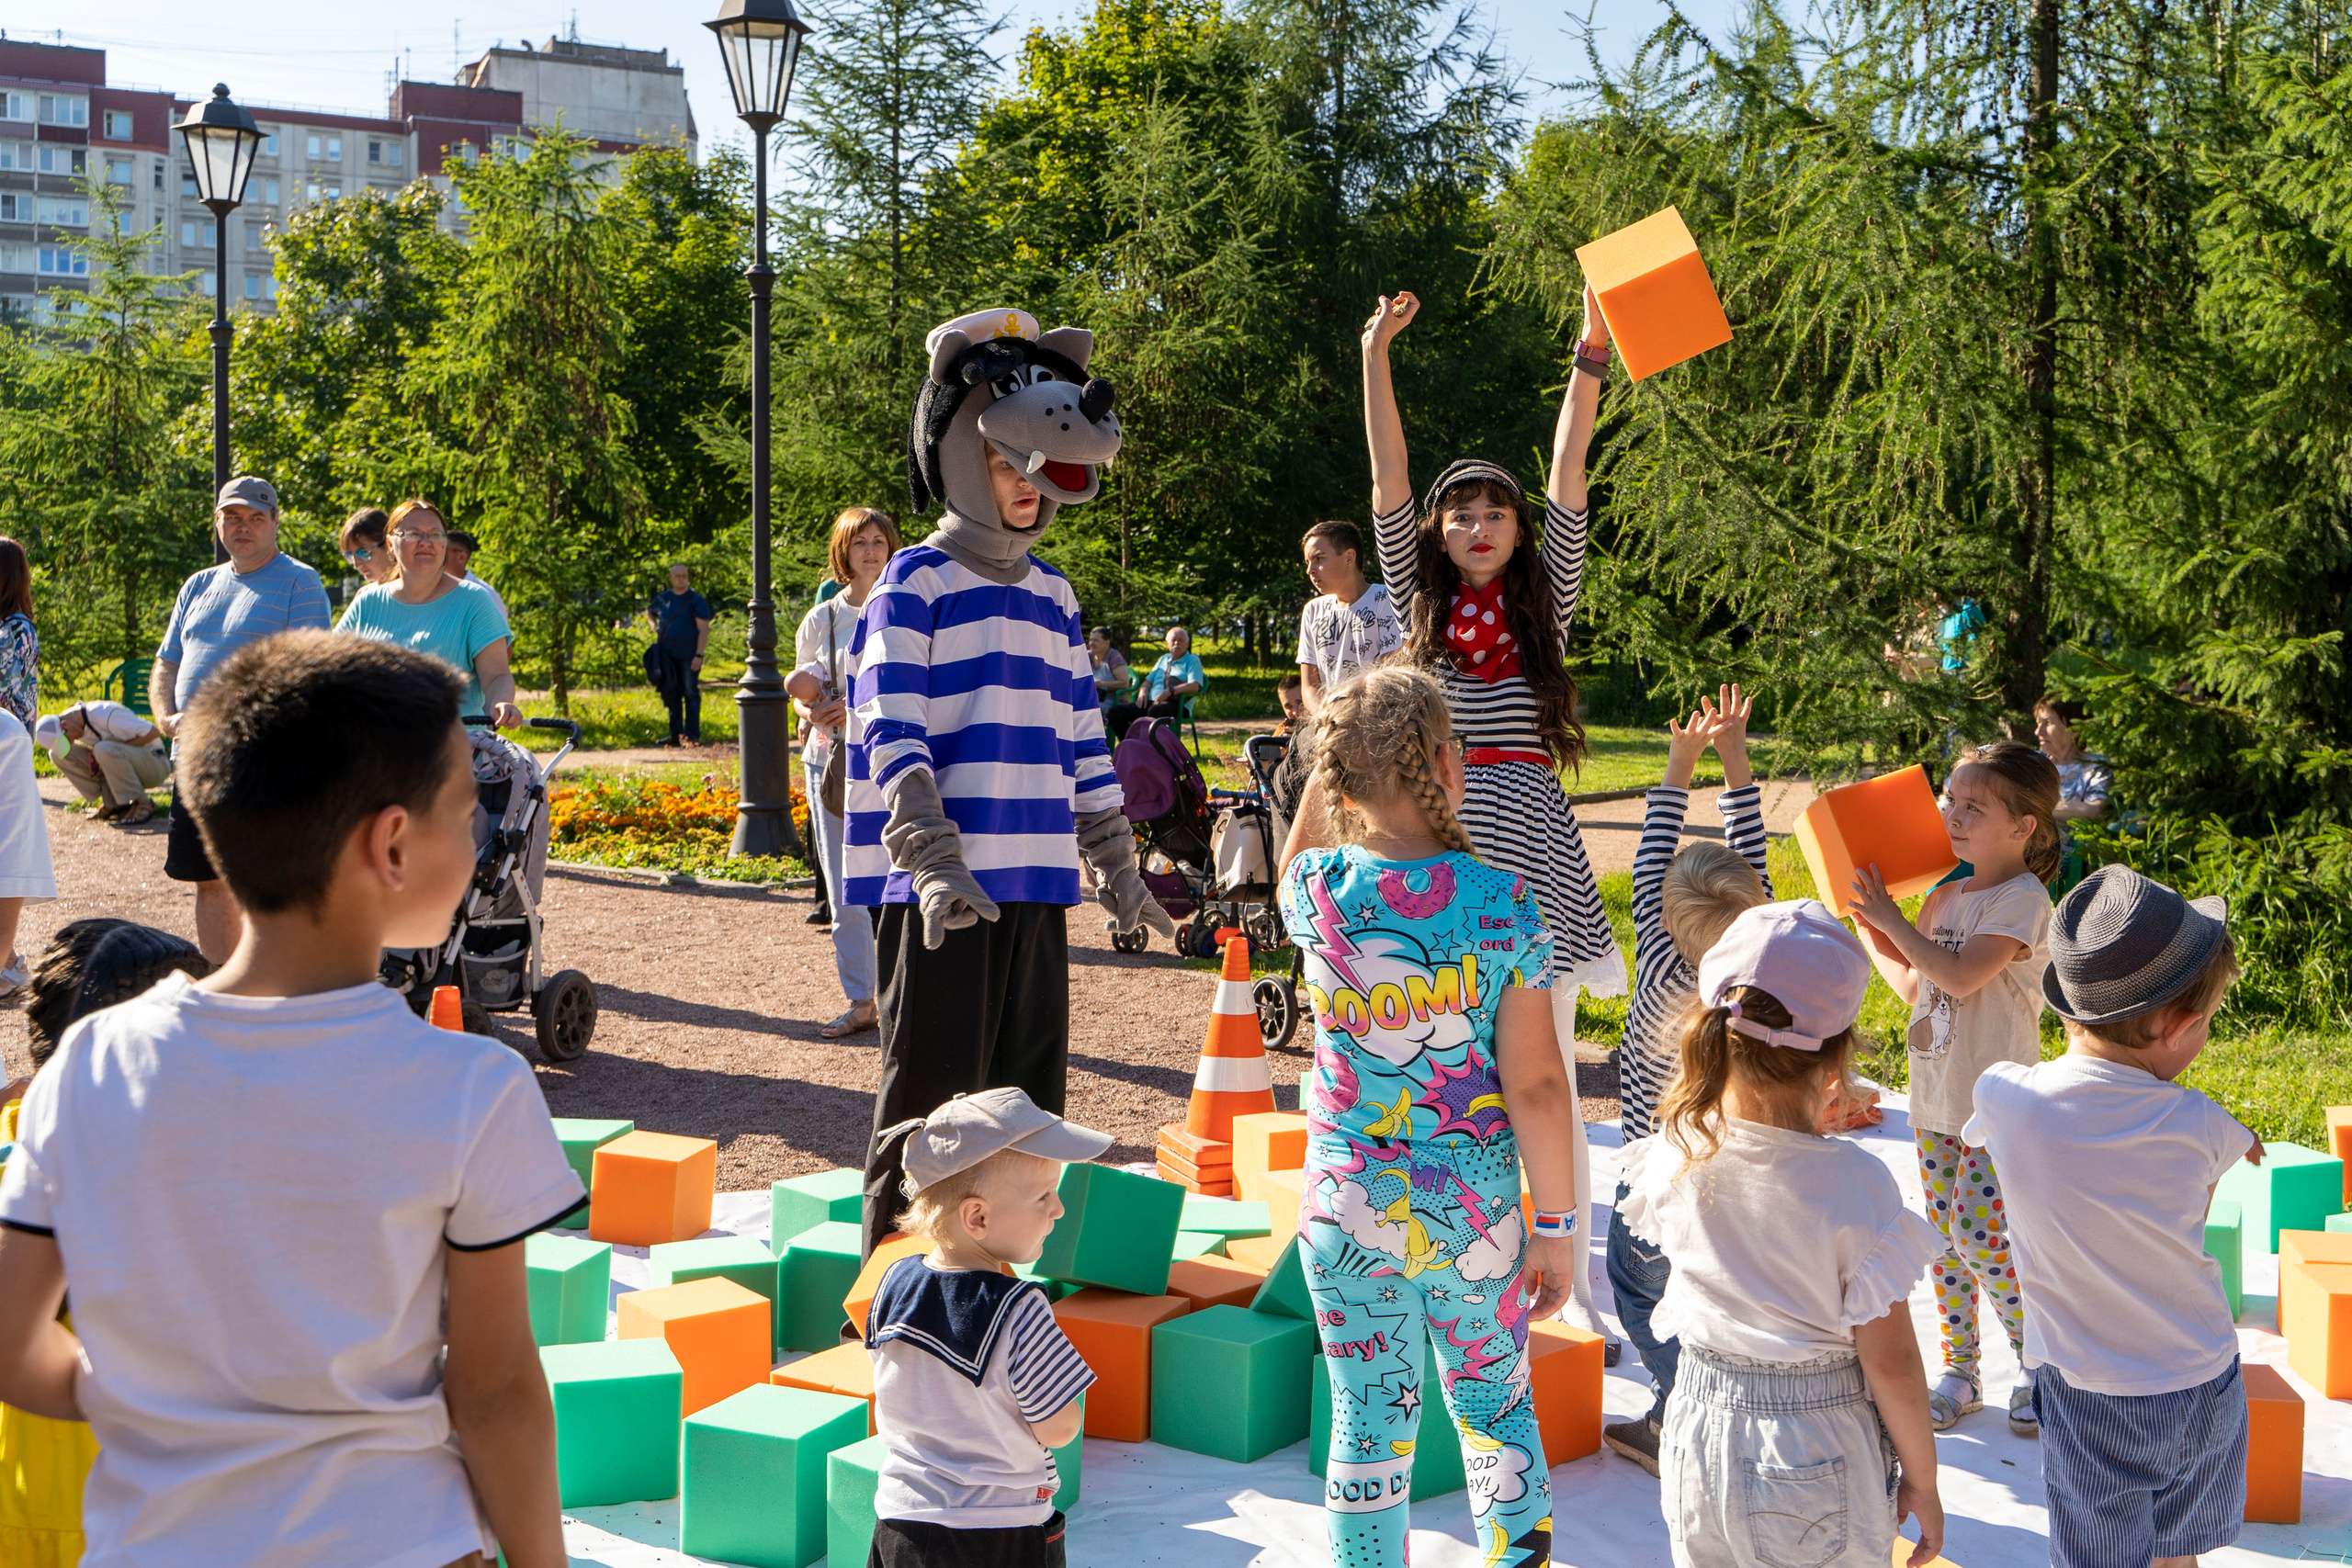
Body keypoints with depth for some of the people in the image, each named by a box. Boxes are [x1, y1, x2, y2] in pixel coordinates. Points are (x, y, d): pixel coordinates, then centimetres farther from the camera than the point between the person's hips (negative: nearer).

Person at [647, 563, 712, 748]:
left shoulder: (696, 600, -4)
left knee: (691, 695, -3)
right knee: (671, 695, 9)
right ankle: (676, 735, 16)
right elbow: (649, 611, 32)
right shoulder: (663, 598, 11)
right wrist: (654, 626, 12)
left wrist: (699, 655, -16)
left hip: (688, 656, -6)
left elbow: (704, 630, -9)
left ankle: (692, 736, -2)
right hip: (667, 655, 6)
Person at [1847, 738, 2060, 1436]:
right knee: (1946, 1236, 11)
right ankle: (1960, 1371, 21)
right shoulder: (1946, 897, 9)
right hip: (1937, 1097, 7)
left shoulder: (2023, 900, -14)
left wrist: (1890, 918, -19)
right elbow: (1914, 987, 16)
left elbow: (1961, 976, -25)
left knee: (1981, 1236, -9)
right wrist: (1867, 929, 9)